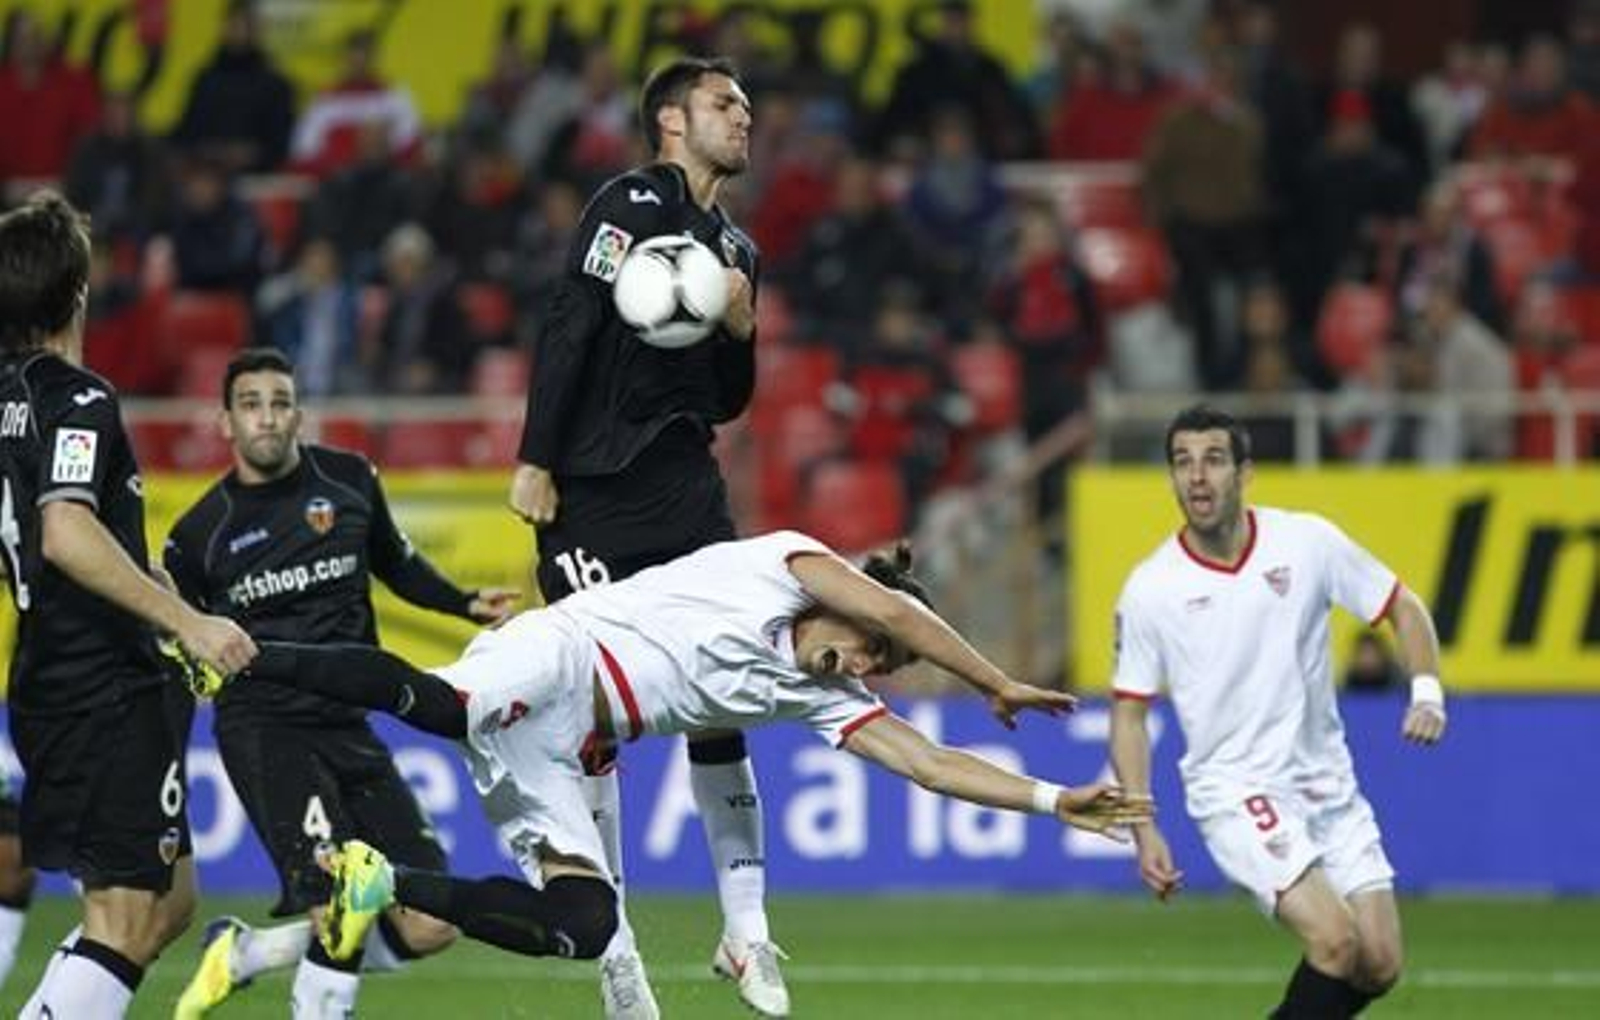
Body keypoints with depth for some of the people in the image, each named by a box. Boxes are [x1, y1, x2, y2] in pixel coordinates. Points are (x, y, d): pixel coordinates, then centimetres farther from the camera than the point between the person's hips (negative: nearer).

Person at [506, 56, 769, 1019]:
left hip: (685, 487, 6)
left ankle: (746, 929, 4)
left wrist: (742, 330, 1)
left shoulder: (737, 248, 18)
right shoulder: (633, 204, -4)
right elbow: (570, 329, -12)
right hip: (595, 488, -6)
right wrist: (535, 461, -18)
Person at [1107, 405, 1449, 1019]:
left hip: (1329, 783, 4)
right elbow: (1128, 714, 1)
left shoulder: (1307, 542, -4)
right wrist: (1143, 829, -6)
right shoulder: (1149, 591, -8)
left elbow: (1402, 608, 7)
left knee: (1379, 967, 0)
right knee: (1334, 940, -23)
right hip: (1237, 796, -4)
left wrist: (1427, 694, -10)